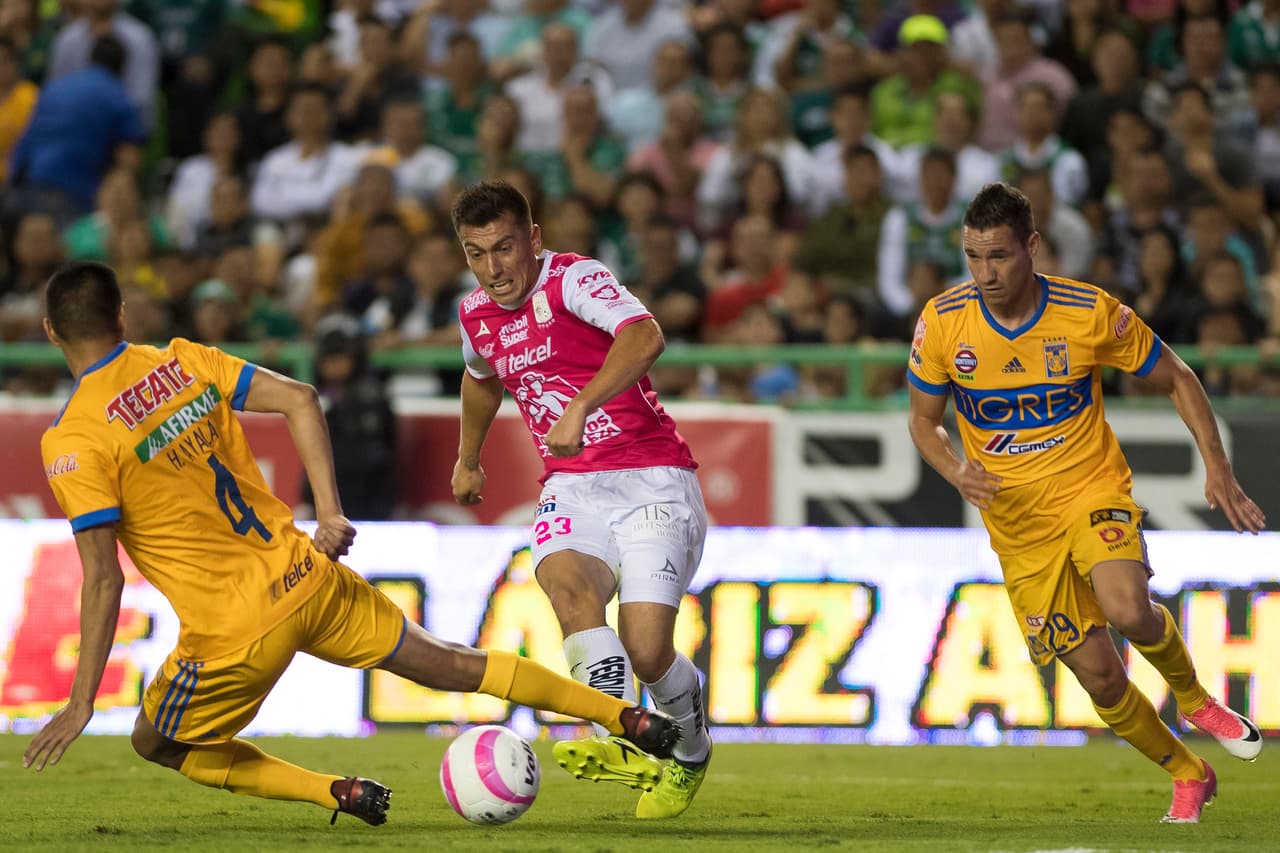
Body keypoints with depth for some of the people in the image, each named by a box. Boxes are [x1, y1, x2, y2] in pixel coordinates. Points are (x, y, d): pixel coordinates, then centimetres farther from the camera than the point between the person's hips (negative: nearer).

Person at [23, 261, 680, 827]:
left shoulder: (72, 442, -13)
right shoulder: (182, 362, 4)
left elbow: (103, 579, -17)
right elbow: (299, 399, 0)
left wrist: (81, 703, -12)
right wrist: (329, 513, 1)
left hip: (233, 632, -5)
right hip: (308, 580, 5)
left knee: (157, 745, 18)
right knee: (448, 665, 19)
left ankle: (337, 794, 4)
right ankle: (629, 719, 20)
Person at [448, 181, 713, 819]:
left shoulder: (574, 279, -11)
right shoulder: (476, 315, 12)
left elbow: (645, 337, -31)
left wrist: (581, 407, -43)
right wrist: (467, 460, 48)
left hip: (651, 481, -5)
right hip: (572, 490, 5)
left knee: (646, 650, -17)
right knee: (564, 578, -31)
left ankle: (691, 750, 16)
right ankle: (619, 739, -46)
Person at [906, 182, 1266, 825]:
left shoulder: (1092, 313, -14)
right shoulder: (942, 322, -10)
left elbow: (1176, 379, 0)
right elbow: (923, 420, 4)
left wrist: (1217, 467, -9)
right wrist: (958, 472, -17)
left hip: (1091, 488, -2)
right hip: (1017, 523, 2)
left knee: (1127, 609, -31)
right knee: (1099, 676, 0)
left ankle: (1194, 698, 1)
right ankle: (1188, 776, 26)